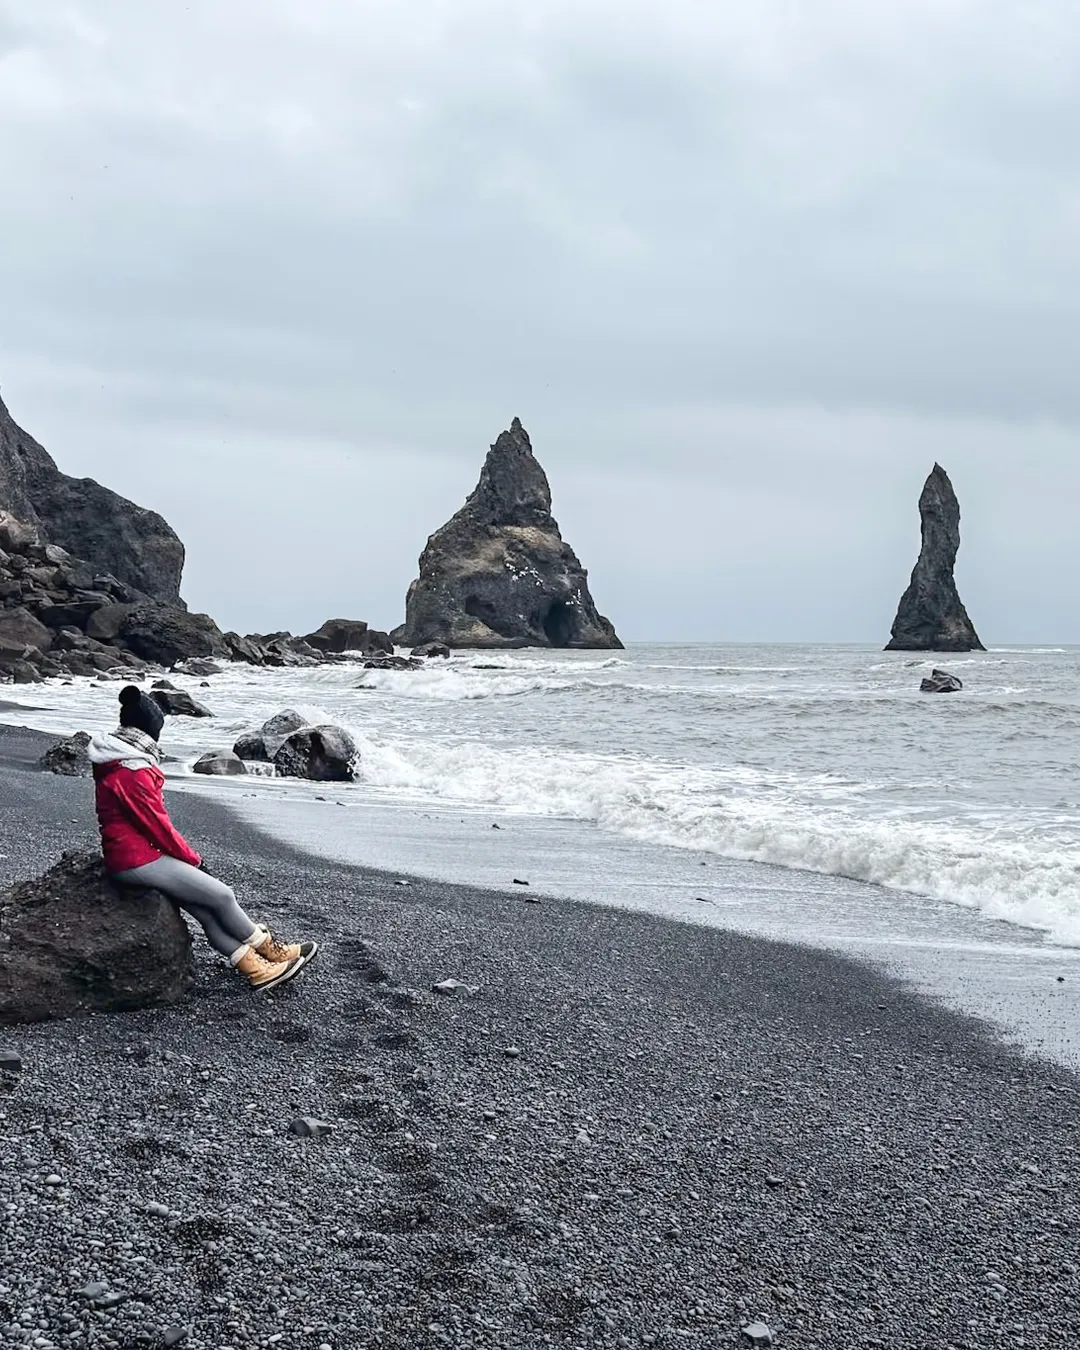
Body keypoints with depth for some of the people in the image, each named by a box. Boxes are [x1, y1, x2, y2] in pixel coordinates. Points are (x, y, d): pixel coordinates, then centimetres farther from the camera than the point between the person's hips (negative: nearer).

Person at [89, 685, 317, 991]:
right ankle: (269, 950, 13)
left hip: (126, 854, 10)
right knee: (221, 896, -4)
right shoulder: (134, 771, -22)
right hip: (138, 861, -10)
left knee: (203, 908, 4)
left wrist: (185, 856, 12)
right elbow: (158, 826, -17)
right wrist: (193, 859, -2)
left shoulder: (112, 763, 11)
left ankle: (253, 967, 2)